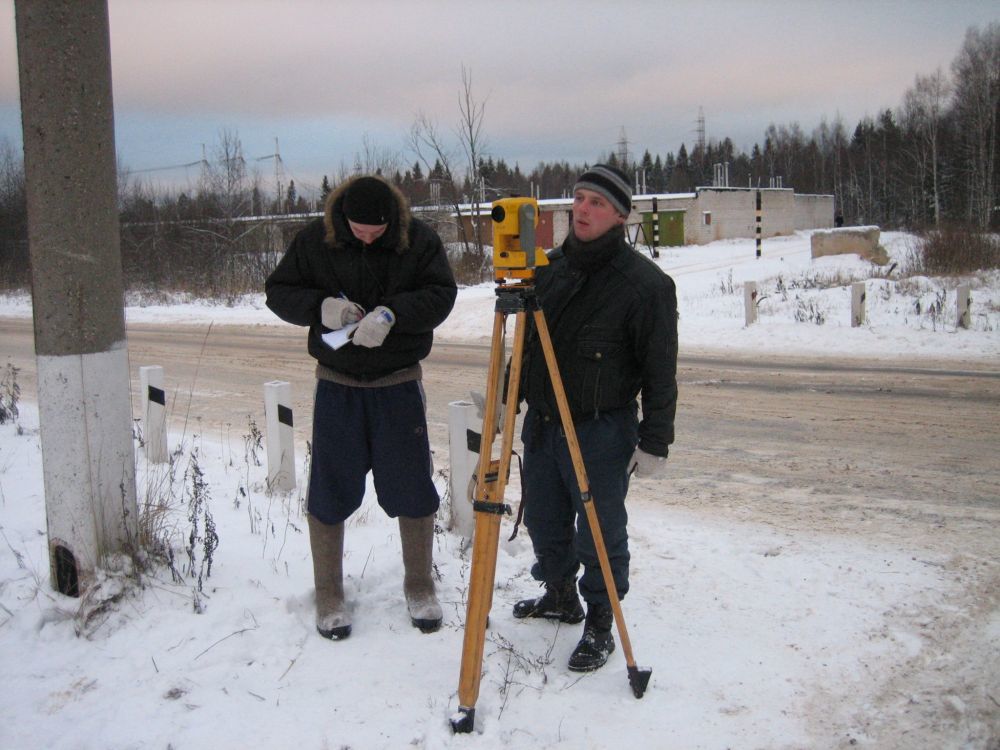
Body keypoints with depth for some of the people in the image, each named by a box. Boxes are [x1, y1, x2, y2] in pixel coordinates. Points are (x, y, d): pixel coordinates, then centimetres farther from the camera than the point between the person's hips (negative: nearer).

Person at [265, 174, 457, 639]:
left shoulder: (419, 240, -6)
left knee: (412, 490, 7)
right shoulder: (315, 240, -5)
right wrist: (320, 306, -21)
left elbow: (441, 295, -12)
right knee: (330, 492, 6)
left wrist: (392, 313, -30)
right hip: (336, 385, 0)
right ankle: (329, 595, 22)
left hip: (399, 384, 0)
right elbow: (278, 291, -1)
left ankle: (419, 587, 26)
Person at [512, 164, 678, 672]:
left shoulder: (645, 283, -13)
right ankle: (560, 597, 43)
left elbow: (660, 372, -11)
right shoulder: (550, 268, 5)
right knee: (544, 523, 20)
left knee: (600, 535, 4)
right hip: (540, 422, 7)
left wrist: (654, 442, -12)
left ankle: (600, 625, 23)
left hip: (601, 432, -6)